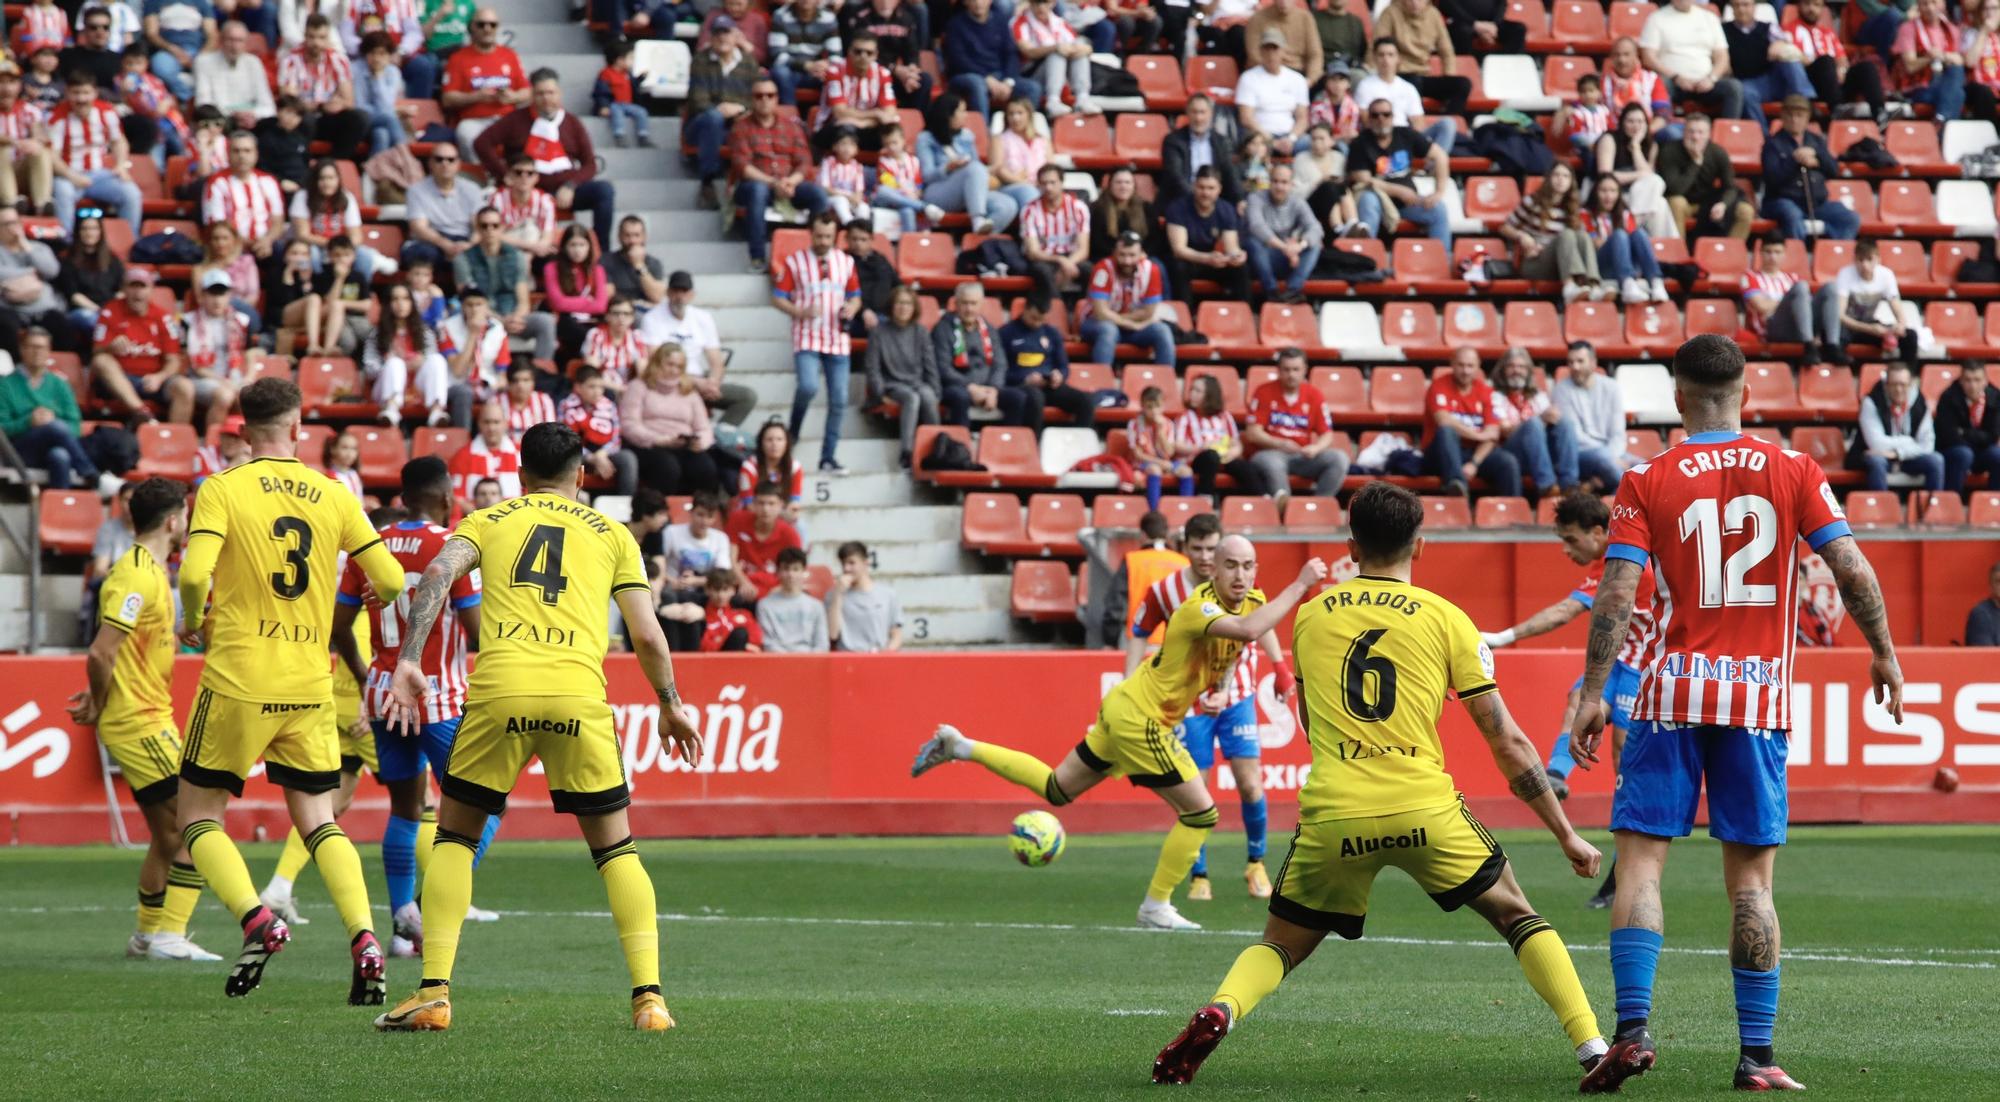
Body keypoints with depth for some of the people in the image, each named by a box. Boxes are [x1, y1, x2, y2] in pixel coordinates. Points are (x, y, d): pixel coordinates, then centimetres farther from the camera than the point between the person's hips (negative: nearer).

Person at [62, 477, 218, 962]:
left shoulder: (149, 572, 13)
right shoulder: (138, 577, -19)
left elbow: (106, 654, 21)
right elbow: (100, 653, -25)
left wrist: (100, 701, 9)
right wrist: (100, 705, -10)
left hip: (150, 720, 10)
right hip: (140, 722, -10)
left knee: (169, 836, 15)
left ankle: (148, 934, 25)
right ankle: (169, 936, -9)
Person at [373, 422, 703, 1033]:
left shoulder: (488, 521, 20)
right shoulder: (612, 535, 20)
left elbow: (438, 574, 1)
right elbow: (648, 636, 14)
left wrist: (408, 662, -5)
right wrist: (671, 706, 28)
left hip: (498, 688, 0)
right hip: (580, 694, 0)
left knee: (454, 837, 15)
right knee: (615, 849, 13)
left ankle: (433, 993, 4)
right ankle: (649, 997, 2)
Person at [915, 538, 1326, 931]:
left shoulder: (1253, 601, 1)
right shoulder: (1199, 607, -26)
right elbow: (1248, 630, -46)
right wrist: (1299, 586, -41)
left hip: (1124, 707, 9)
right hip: (1139, 719, -9)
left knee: (1056, 790, 22)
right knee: (1201, 813, -3)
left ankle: (959, 747, 26)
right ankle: (1156, 907, 11)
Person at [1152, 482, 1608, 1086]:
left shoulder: (1310, 617, 14)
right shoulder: (1445, 619, 7)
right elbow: (1507, 743, 7)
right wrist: (1567, 834, 13)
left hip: (1331, 815, 1)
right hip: (1424, 809, -1)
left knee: (1279, 946, 18)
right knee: (1519, 918, 17)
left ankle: (1218, 1012, -12)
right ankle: (1591, 1047, 1)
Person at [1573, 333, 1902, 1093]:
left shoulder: (1647, 483, -1)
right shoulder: (1795, 472, 2)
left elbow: (1615, 596, -8)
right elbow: (1852, 571, -2)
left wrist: (1593, 695, -5)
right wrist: (1884, 653, 12)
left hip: (1673, 691, -1)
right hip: (1760, 695, 1)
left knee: (1641, 862, 2)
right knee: (1751, 881, 5)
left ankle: (1633, 1028, -12)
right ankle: (1756, 1055, 2)